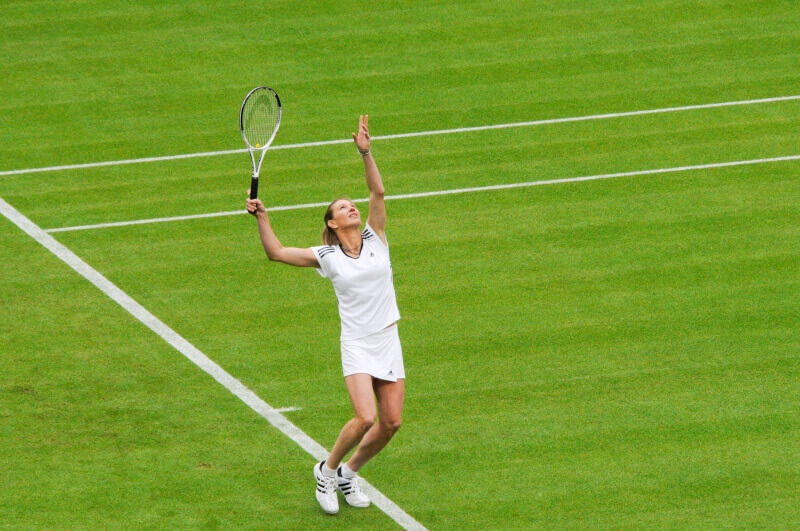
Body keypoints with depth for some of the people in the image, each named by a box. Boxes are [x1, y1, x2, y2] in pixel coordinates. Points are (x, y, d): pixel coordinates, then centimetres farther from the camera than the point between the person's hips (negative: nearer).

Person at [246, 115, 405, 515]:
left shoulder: (375, 239, 4)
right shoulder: (327, 257, 0)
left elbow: (377, 191, -8)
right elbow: (276, 252, 3)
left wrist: (366, 153, -19)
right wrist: (261, 216, -8)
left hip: (388, 342, 4)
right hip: (358, 344, -4)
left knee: (390, 423, 2)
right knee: (364, 418, -20)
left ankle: (348, 473, 25)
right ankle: (327, 470, 5)